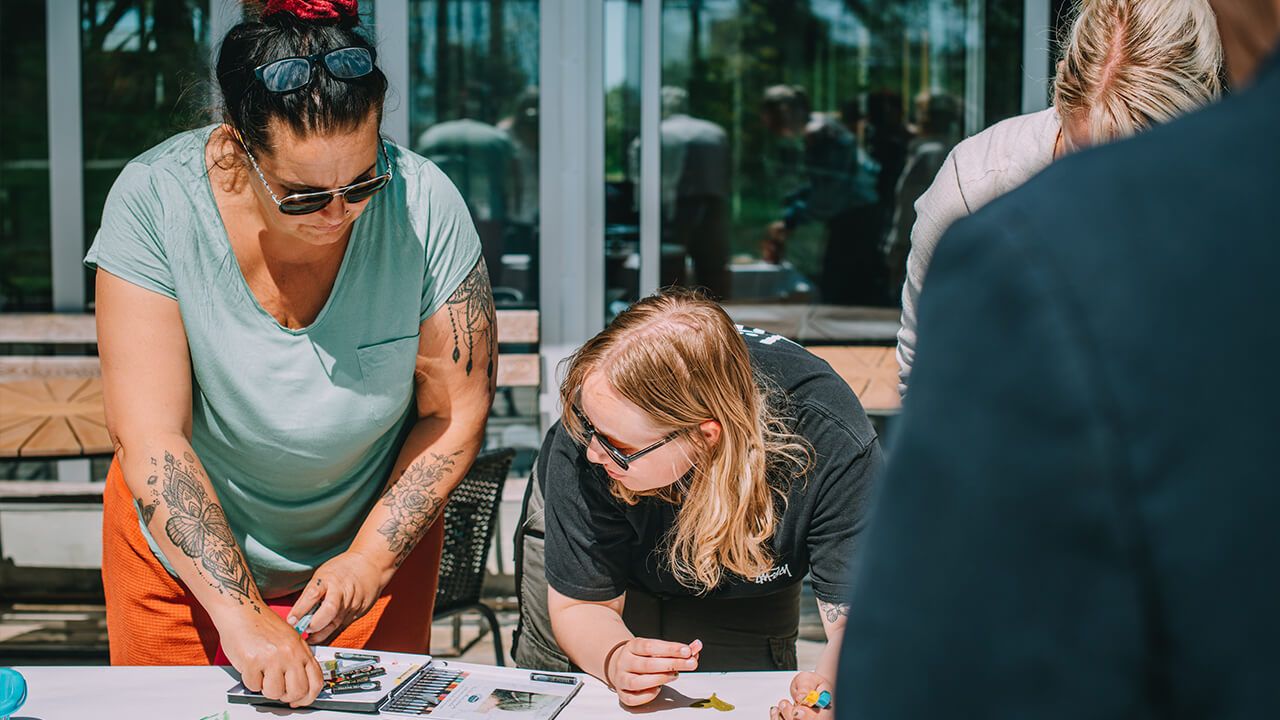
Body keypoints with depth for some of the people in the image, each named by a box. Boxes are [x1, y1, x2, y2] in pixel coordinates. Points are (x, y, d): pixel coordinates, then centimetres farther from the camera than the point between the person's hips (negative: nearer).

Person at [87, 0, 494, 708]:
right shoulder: (155, 200, -25)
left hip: (376, 537, 1)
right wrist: (239, 614, -34)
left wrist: (371, 559, -21)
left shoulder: (423, 204, -23)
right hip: (186, 546, 0)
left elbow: (456, 410, -13)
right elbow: (150, 437, -27)